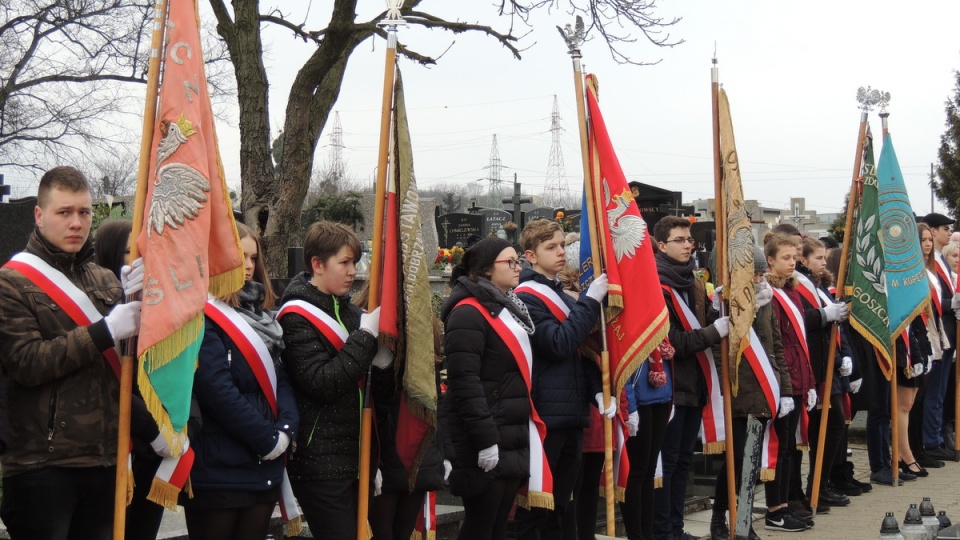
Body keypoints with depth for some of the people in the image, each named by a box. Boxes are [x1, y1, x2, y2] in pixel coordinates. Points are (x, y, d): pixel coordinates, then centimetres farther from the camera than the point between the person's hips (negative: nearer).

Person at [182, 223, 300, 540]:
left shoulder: (259, 313, 15)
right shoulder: (200, 316, -11)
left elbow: (279, 377, 9)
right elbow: (218, 390, -19)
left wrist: (286, 429, -8)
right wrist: (268, 439, -14)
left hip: (264, 467, 7)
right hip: (217, 469, -7)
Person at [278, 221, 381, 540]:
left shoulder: (346, 307, 14)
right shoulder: (298, 316, -9)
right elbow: (321, 383, -20)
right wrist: (367, 335, -19)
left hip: (353, 455, 8)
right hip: (320, 462, -8)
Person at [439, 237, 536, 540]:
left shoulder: (509, 308, 16)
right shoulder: (469, 313, -14)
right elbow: (465, 382, -21)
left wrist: (527, 427, 18)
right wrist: (485, 440, -24)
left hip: (513, 436, 9)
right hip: (482, 442, -9)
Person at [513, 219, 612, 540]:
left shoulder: (564, 297, 17)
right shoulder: (526, 298, -9)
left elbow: (582, 351, 18)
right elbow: (559, 345, -20)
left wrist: (598, 390, 2)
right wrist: (590, 301, -17)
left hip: (572, 416, 8)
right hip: (544, 416, -8)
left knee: (559, 504, 13)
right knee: (535, 506, -2)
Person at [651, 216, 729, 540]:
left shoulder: (693, 283, 14)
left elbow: (705, 323, 13)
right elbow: (671, 342, -19)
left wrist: (722, 312, -6)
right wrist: (715, 331, -20)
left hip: (694, 384, 8)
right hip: (669, 386, -8)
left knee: (683, 460, 13)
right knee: (666, 462, -2)